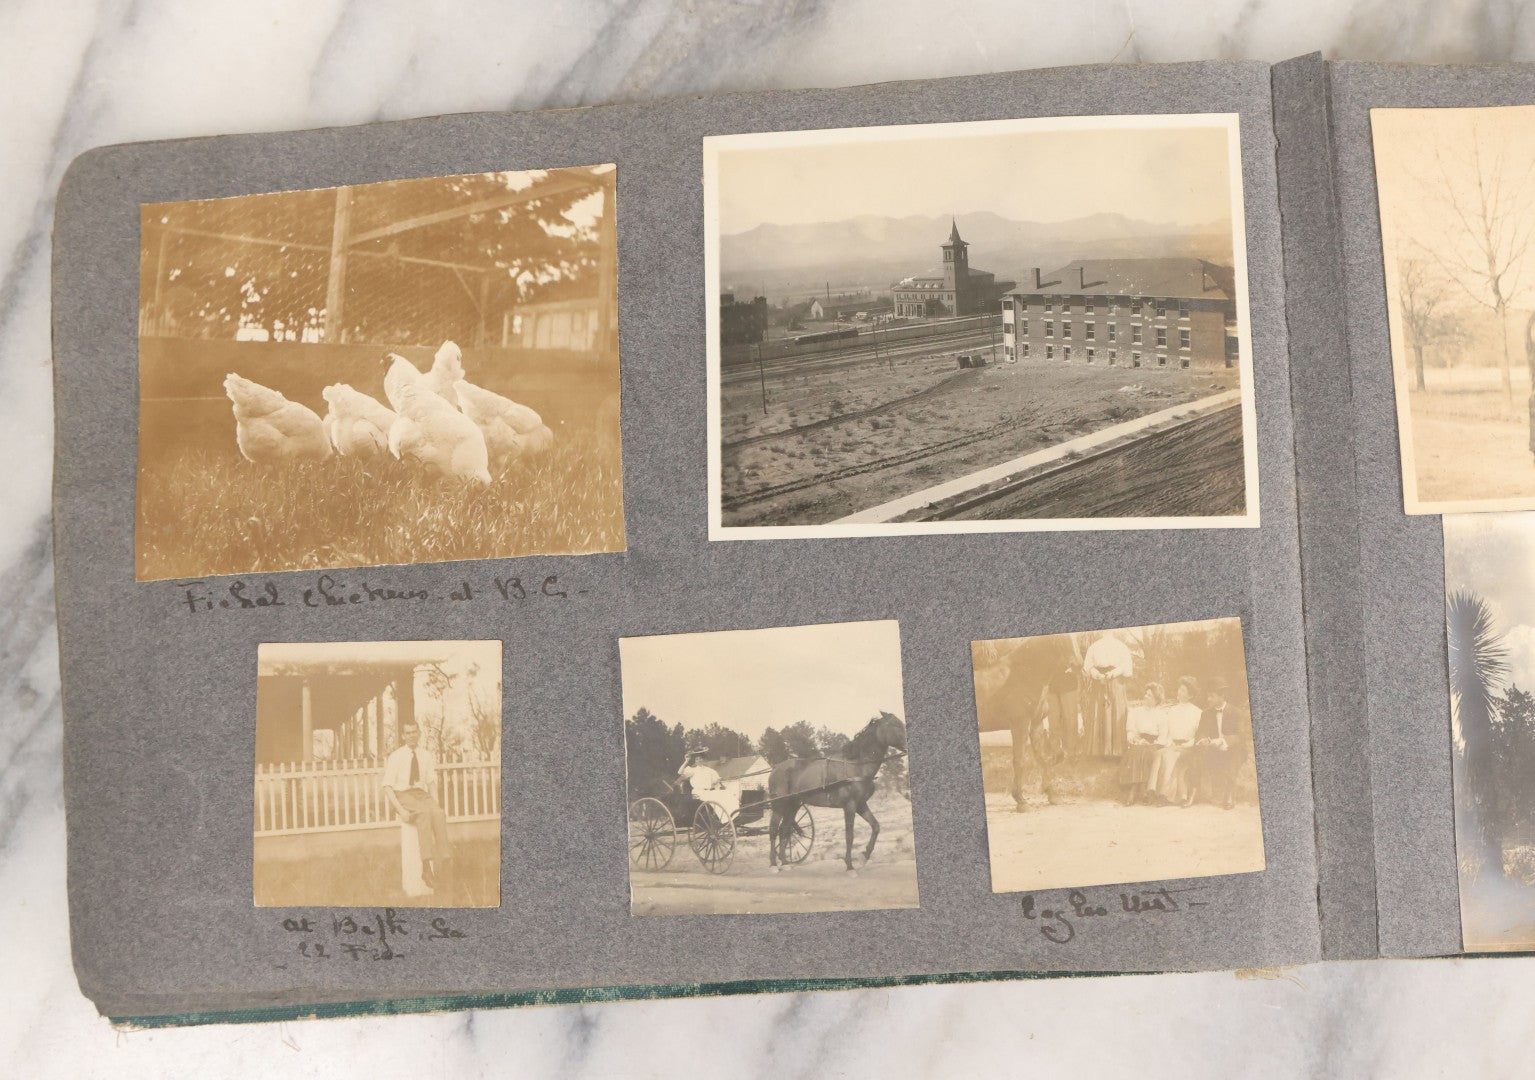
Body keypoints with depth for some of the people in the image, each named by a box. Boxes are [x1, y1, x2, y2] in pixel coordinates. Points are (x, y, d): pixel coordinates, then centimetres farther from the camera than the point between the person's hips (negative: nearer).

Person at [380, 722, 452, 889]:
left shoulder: (426, 756, 9)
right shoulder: (395, 757, -4)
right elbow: (387, 787, -7)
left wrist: (435, 804, -2)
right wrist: (400, 809, -20)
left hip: (421, 794, 4)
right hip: (401, 795, -4)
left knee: (438, 813, -30)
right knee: (424, 812, -36)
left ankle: (437, 866, -31)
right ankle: (427, 862, -38)